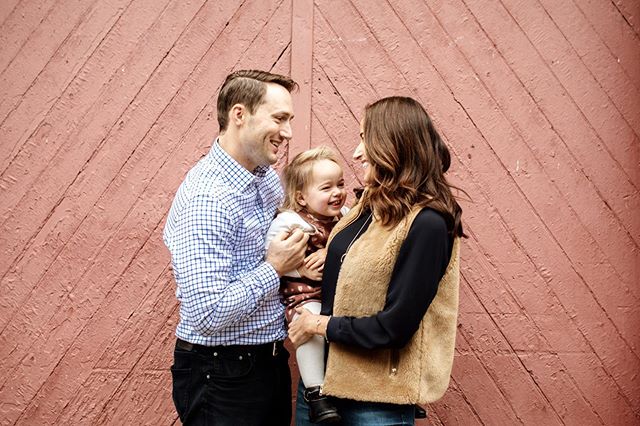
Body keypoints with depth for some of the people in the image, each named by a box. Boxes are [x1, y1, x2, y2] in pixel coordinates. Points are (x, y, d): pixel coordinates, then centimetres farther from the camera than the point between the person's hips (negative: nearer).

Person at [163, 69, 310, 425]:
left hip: (271, 362, 8)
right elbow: (208, 314, -29)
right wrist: (274, 269, -18)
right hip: (222, 377, -8)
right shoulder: (206, 198, -24)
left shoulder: (268, 176, 3)